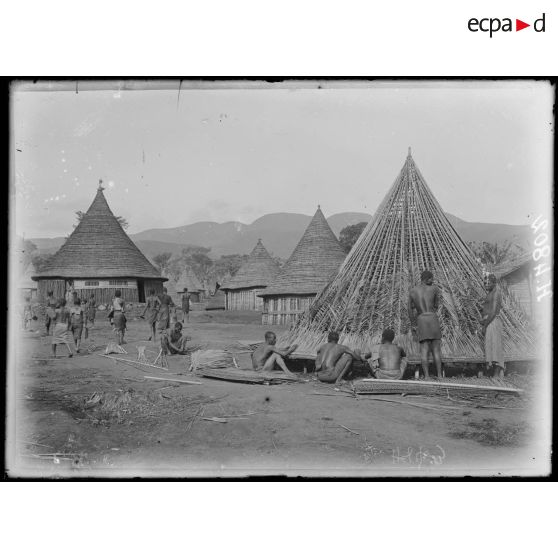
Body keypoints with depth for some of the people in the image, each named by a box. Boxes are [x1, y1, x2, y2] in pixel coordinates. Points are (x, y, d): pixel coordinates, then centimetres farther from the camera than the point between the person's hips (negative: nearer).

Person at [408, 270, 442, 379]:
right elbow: (436, 306, 12)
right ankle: (439, 376, -1)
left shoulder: (412, 291, 8)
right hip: (433, 319, -1)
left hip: (421, 321, 1)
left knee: (424, 351, -1)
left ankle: (426, 377, -9)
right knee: (436, 350, 3)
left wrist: (412, 326, 17)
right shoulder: (434, 289, 2)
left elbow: (410, 310, 11)